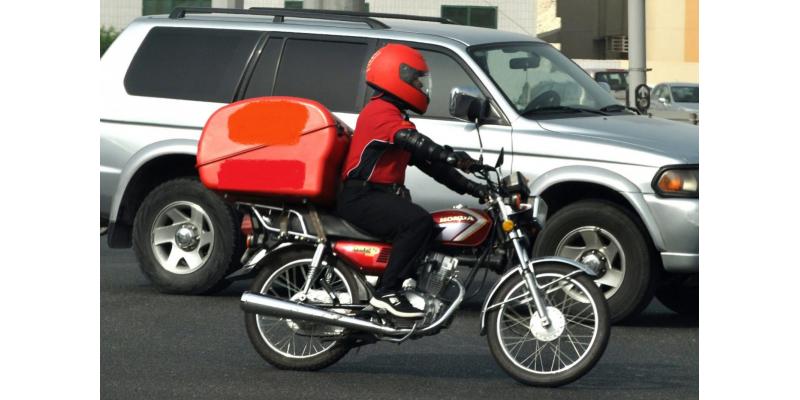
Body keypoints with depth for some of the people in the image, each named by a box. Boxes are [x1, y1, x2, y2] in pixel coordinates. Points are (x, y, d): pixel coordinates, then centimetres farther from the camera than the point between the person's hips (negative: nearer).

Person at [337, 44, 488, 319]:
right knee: (418, 222, -28)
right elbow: (408, 139, -30)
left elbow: (426, 161, 22)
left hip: (380, 196, 11)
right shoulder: (381, 111, -9)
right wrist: (452, 157, -43)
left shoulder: (395, 115, 24)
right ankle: (387, 292, -30)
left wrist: (470, 187, 13)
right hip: (360, 197, -11)